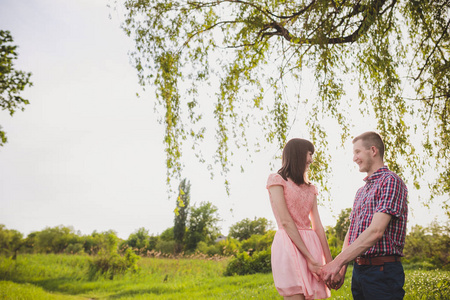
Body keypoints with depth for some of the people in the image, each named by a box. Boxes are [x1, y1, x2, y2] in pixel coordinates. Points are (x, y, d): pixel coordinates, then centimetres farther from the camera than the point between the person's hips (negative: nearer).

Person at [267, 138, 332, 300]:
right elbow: (285, 221, -9)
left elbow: (318, 225, 12)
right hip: (289, 245, -6)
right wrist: (309, 258, -14)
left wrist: (329, 262, 3)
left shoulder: (310, 188, 20)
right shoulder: (277, 180, 1)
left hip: (311, 245, 6)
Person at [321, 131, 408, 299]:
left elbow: (376, 231, -21)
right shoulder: (361, 191, 19)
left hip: (382, 272, -8)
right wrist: (341, 269, 7)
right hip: (358, 271, 8)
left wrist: (338, 262, -21)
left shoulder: (390, 181, -10)